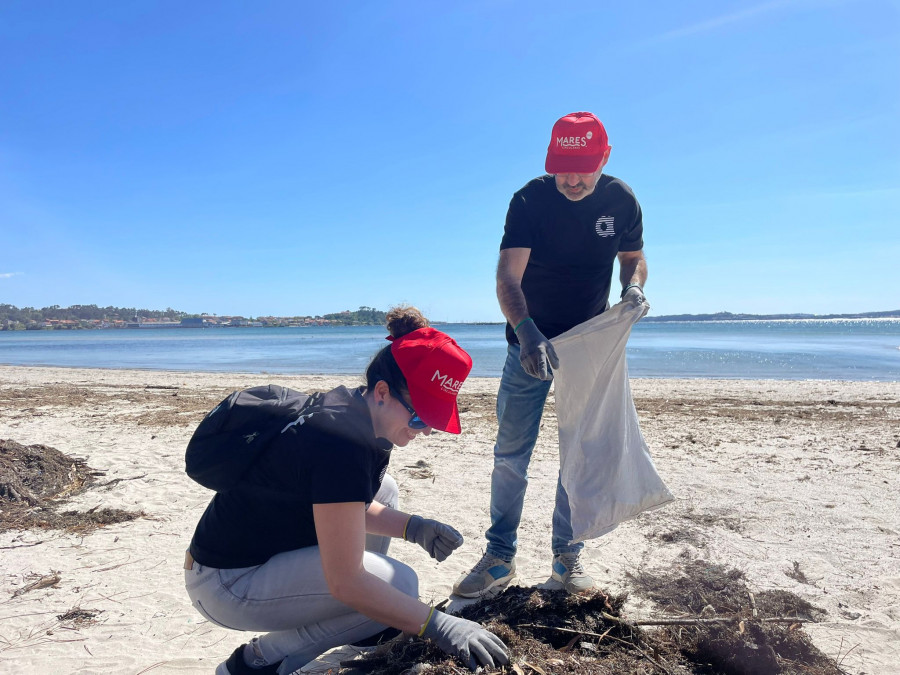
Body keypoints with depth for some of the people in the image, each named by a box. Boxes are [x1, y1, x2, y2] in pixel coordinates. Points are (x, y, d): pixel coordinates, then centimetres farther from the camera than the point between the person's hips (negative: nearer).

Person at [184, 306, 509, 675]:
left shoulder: (353, 409, -1)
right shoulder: (340, 440, -30)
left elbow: (353, 507, 12)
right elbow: (345, 582, -29)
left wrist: (414, 527, -3)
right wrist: (438, 625, -26)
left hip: (269, 545, 10)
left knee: (383, 489, 14)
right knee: (400, 583, -18)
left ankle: (367, 630, 19)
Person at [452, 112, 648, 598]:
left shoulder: (621, 201, -7)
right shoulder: (530, 200, -17)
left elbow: (633, 257, 8)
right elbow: (507, 276, -26)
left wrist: (634, 288, -16)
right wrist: (527, 331, -44)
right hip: (530, 340, -2)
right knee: (511, 452, -1)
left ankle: (567, 557, 19)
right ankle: (499, 557, 12)